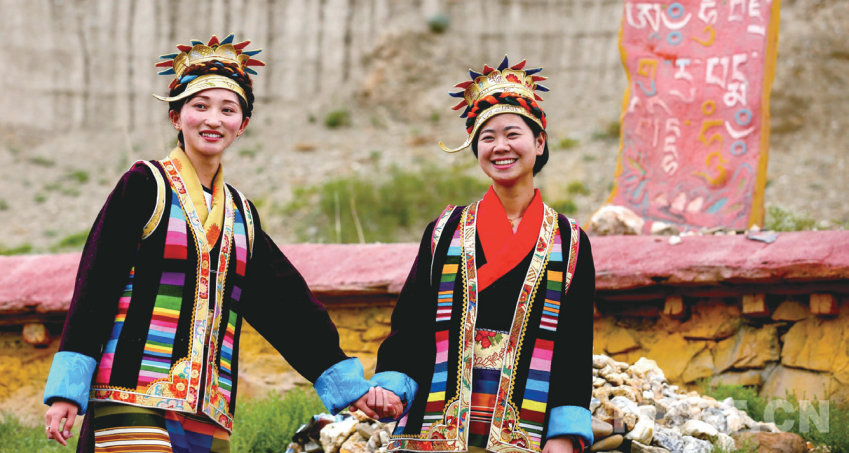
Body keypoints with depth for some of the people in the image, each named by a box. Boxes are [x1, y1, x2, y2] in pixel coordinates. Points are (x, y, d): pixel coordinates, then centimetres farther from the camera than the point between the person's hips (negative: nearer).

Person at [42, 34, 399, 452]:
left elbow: (288, 305, 19)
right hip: (134, 399, -5)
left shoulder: (240, 213, 18)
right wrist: (67, 388, -12)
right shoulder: (145, 186, 2)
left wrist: (352, 387, 15)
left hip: (209, 415, 5)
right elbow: (94, 288, -3)